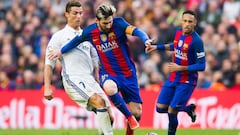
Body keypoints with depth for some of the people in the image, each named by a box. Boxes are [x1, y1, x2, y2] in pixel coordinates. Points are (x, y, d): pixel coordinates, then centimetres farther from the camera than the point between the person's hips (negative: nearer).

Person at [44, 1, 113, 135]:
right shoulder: (59, 37, 5)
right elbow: (49, 63, 4)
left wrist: (98, 82, 17)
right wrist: (47, 88, -4)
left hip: (90, 80, 6)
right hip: (73, 79, -6)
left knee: (109, 116, -7)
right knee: (99, 101, -29)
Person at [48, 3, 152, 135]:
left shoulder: (118, 23, -13)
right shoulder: (90, 32, -5)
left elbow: (135, 31, -29)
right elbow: (77, 40, 16)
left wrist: (145, 39, -50)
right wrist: (61, 51, 27)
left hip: (128, 73, 0)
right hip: (108, 74, 0)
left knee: (137, 112, -2)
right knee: (109, 88, -39)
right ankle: (129, 117, -20)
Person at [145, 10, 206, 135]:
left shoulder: (196, 41, -21)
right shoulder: (178, 32, 0)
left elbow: (201, 66, -20)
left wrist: (180, 68, -23)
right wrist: (157, 47, 19)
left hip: (186, 82, -7)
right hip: (173, 78, 7)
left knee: (171, 112, -9)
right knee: (160, 108, 7)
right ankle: (188, 109, 28)